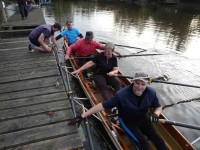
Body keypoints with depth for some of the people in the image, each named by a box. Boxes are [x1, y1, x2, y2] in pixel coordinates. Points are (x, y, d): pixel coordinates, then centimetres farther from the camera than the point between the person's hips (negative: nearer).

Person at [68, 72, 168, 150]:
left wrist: (155, 114, -25)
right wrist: (82, 116, -31)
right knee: (143, 142, -19)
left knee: (158, 139, -5)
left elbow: (158, 107, 0)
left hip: (143, 119, 4)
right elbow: (102, 106, -29)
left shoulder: (151, 93, -20)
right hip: (127, 121, -4)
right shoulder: (122, 95, -32)